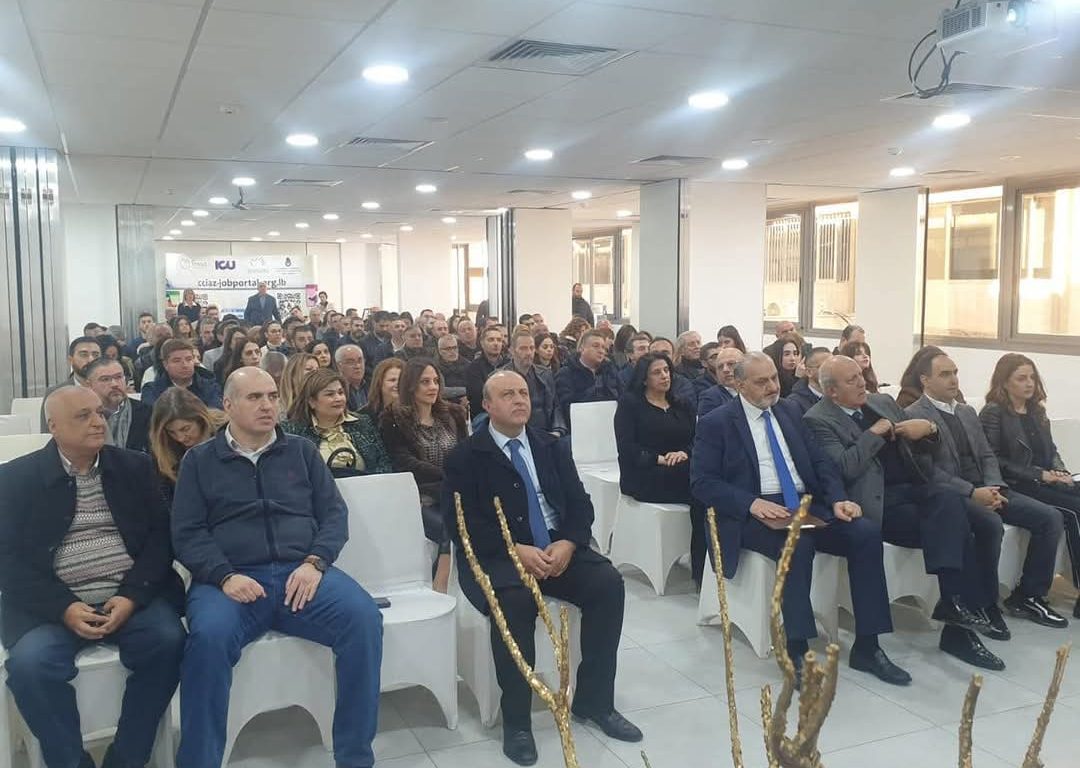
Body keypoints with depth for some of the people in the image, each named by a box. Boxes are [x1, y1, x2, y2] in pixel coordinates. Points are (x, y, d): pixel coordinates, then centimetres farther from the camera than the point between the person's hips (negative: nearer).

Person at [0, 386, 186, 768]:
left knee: (167, 641, -25)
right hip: (53, 604, -1)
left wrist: (132, 595, -12)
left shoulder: (135, 466, 9)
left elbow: (160, 537, 4)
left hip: (131, 597, 1)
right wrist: (64, 607, -15)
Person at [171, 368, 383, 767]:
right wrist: (225, 576, -13)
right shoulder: (199, 460, 13)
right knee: (208, 637, -35)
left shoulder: (302, 451, 17)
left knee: (364, 618, -26)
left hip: (301, 572, 2)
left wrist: (315, 562, -8)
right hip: (230, 578, -1)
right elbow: (186, 533, 4)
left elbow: (334, 512, 11)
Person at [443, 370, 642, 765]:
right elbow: (461, 522, -11)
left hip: (557, 548, 5)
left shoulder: (553, 447, 13)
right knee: (515, 600, -35)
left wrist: (567, 543, -15)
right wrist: (516, 550, -23)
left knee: (609, 583, -20)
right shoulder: (466, 456, -1)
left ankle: (593, 700, -3)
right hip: (496, 555, -4)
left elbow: (579, 504, 7)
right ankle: (516, 720, -18)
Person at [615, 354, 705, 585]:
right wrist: (660, 459, -15)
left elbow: (697, 440, 11)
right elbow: (626, 449, -4)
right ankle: (701, 572, -27)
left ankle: (705, 571, -29)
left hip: (681, 473, 5)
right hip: (643, 477, -5)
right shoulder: (629, 403, 8)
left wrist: (684, 453, -12)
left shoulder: (683, 407, 23)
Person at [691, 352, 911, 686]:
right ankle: (796, 651, -24)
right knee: (798, 544, -36)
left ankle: (866, 647, -12)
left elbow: (820, 460, 13)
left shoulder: (790, 411, 16)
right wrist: (752, 503, -22)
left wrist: (838, 499, -7)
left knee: (867, 532, -19)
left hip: (806, 505, 6)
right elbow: (701, 482, -8)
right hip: (755, 513, -5)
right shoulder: (716, 423, -1)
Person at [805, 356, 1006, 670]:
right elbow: (844, 468, -19)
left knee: (948, 498, -26)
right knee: (950, 526, -24)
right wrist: (875, 432, -12)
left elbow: (926, 447, 23)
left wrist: (929, 429, 0)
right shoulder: (818, 420, -5)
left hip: (911, 488, 6)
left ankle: (955, 601, -23)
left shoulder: (883, 401, 17)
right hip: (876, 500, -6)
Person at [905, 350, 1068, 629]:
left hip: (985, 489, 8)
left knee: (1051, 517, -6)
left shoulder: (967, 412, 20)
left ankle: (1027, 596, 4)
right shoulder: (914, 416, -6)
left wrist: (993, 488, -4)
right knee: (991, 523, -34)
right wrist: (972, 492, -21)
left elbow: (987, 455, 16)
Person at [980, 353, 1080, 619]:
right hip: (1016, 487, -7)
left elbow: (1051, 450, 23)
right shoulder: (993, 414, -4)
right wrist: (1040, 475, -14)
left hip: (1046, 482, 7)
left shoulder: (1036, 411, 20)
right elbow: (995, 462, -11)